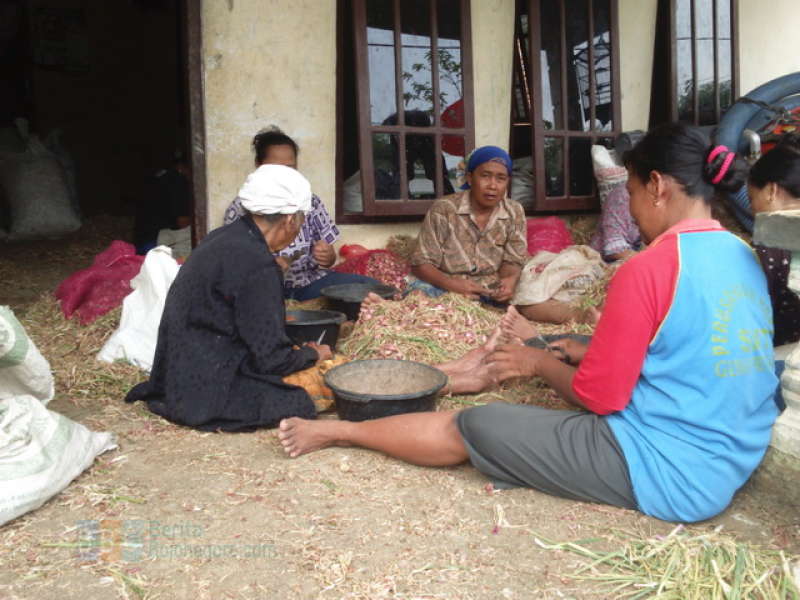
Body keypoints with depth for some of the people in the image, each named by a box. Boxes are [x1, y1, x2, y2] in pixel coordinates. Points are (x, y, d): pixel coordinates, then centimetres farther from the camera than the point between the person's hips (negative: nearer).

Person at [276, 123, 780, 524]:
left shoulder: (648, 269, -21)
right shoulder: (744, 259, 7)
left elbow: (598, 397, -16)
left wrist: (542, 363, 2)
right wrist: (588, 353, 13)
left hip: (667, 473, -8)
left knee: (469, 428, 1)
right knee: (553, 348, 22)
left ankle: (336, 431, 17)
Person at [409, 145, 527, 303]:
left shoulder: (515, 213, 2)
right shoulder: (443, 209, -8)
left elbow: (512, 261, 4)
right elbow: (420, 264, -8)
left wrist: (510, 280, -22)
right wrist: (451, 284, -27)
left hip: (492, 295, 1)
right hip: (446, 290, -1)